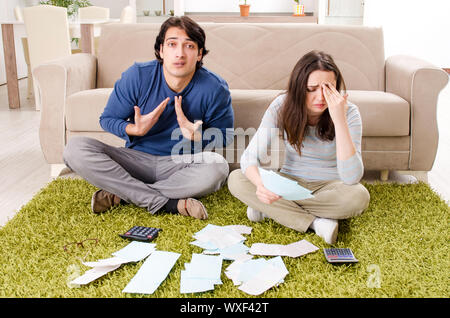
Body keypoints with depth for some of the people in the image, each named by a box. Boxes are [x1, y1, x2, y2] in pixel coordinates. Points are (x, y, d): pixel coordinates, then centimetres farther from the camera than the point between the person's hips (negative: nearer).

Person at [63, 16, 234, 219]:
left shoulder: (215, 89, -11)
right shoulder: (137, 76, -9)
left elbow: (224, 136, 0)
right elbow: (107, 119, 0)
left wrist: (196, 134, -21)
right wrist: (135, 129, -21)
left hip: (183, 165, -1)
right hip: (136, 158, 1)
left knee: (218, 167, -36)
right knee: (75, 149, -23)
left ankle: (121, 194, -23)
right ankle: (170, 203, -27)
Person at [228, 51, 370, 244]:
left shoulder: (348, 113, -19)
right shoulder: (282, 106, -16)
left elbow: (351, 178, -30)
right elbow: (250, 157, -18)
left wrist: (339, 119, -36)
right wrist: (261, 184, -42)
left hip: (328, 186, -1)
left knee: (359, 196, -34)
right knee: (236, 179, -22)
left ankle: (270, 209, -20)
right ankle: (315, 223, -25)